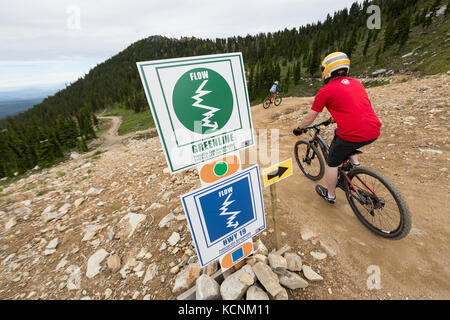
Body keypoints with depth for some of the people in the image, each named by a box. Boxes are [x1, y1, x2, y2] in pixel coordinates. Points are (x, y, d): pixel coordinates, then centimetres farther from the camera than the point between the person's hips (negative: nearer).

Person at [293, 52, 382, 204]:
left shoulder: (326, 90, -3)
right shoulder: (355, 82, 17)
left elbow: (309, 118, 2)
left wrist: (298, 128, 19)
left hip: (353, 134, -7)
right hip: (374, 132, 7)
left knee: (332, 163, 14)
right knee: (340, 135, 35)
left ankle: (330, 195, 30)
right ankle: (355, 163, 27)